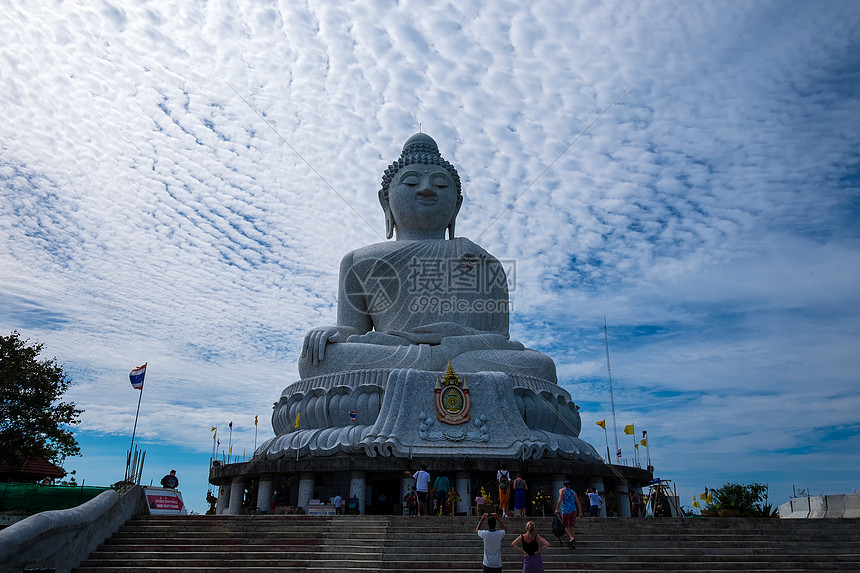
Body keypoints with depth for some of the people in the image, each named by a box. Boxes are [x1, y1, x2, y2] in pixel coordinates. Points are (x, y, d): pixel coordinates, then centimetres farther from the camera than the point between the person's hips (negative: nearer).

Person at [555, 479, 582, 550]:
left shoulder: (562, 490, 3)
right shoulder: (573, 492, 16)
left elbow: (560, 500, -11)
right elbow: (578, 503, 13)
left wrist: (557, 509, -2)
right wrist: (580, 513, 16)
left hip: (566, 511, -4)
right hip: (573, 510, 4)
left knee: (565, 526, 6)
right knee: (571, 527, 13)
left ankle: (571, 538, -19)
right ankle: (572, 544, 11)